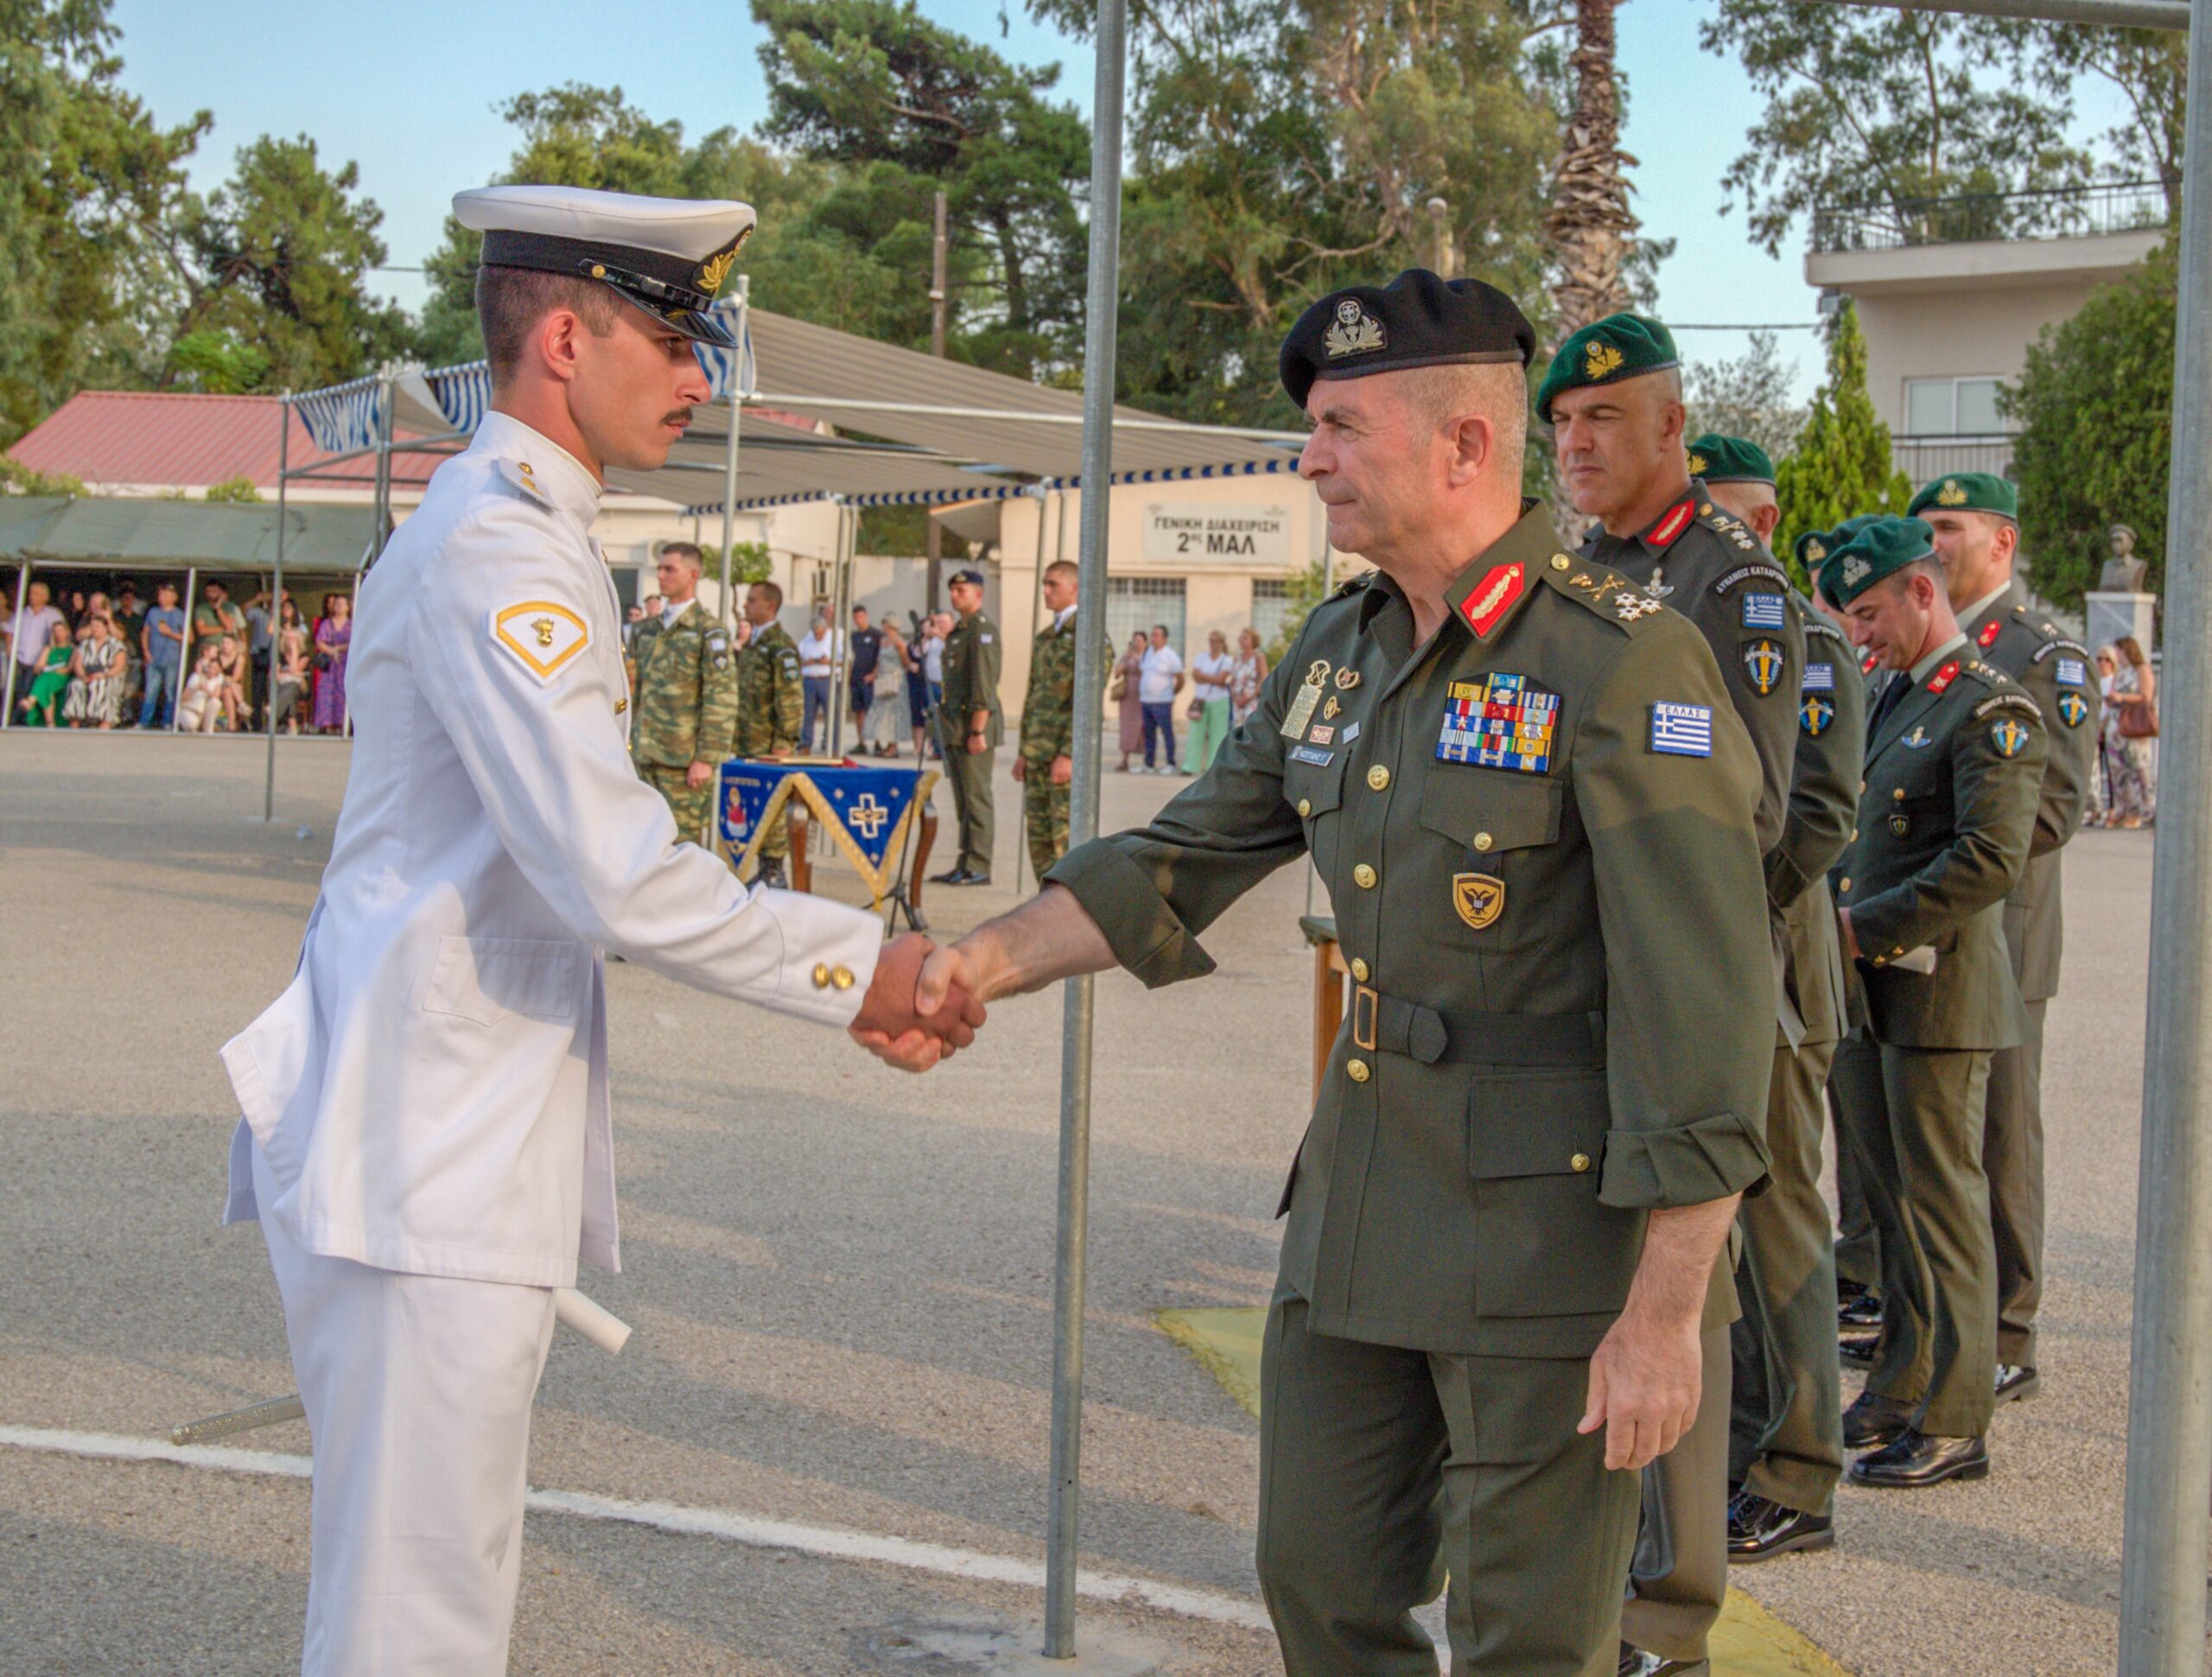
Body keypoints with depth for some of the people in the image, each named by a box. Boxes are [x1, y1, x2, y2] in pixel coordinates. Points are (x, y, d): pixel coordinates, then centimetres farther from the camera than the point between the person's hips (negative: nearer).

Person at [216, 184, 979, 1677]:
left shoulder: (526, 535, 18)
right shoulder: (496, 547, -16)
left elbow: (590, 863, 22)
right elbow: (616, 878, -23)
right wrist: (856, 964, -12)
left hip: (463, 1159, 11)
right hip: (428, 1170, -11)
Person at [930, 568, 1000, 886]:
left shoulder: (983, 629, -11)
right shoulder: (959, 631, 20)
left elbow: (984, 684, -18)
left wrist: (978, 731, -22)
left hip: (975, 725, -10)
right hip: (957, 728, 10)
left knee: (976, 797, -9)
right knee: (963, 800, 10)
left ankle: (978, 868, -8)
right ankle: (965, 866, 13)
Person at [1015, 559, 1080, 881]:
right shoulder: (1045, 637, 19)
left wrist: (1068, 754, -21)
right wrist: (1024, 750, 17)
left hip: (1068, 753, -9)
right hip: (1038, 752, 9)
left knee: (1066, 837, -9)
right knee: (1038, 834, 9)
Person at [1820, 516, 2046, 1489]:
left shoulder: (1992, 711, -12)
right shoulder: (1892, 701, 16)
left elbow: (1991, 860, -21)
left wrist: (1864, 927, -19)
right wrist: (1830, 915, 7)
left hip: (1938, 995, -8)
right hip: (1866, 994, 8)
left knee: (1941, 1206, -3)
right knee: (1890, 1202, 14)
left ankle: (1955, 1423, 3)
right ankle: (1899, 1392, 23)